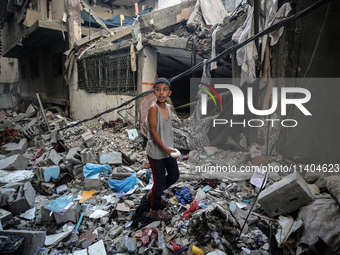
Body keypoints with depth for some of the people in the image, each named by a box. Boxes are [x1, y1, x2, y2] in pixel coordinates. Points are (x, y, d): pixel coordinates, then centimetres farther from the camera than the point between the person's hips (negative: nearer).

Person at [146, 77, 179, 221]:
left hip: (168, 149, 8)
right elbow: (153, 131, -21)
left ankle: (154, 193, 43)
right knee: (160, 181, 5)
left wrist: (170, 147, 17)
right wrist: (165, 148, -24)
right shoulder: (153, 108, -21)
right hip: (156, 152, -8)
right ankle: (154, 211, 28)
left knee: (174, 175, 19)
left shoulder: (167, 107, 2)